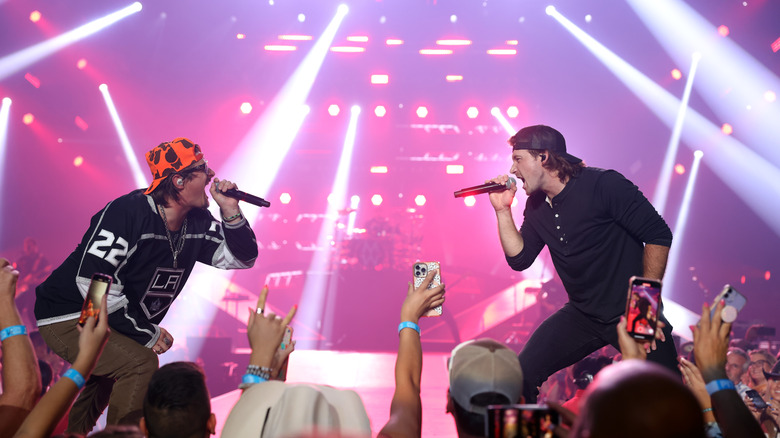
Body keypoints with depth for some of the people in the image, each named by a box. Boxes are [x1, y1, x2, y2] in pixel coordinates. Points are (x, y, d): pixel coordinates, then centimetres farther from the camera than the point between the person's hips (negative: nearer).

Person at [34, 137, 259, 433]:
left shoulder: (198, 223, -2)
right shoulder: (127, 213, -26)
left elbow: (242, 258, 4)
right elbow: (93, 281, -31)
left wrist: (230, 211, -14)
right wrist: (147, 333, -25)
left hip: (118, 324, 9)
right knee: (141, 363, -26)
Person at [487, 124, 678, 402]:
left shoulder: (603, 185, -15)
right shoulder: (537, 206, 6)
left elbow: (658, 236, -15)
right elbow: (519, 259, 6)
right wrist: (503, 210, -3)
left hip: (631, 313, -5)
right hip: (583, 315, 5)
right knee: (520, 376, -5)